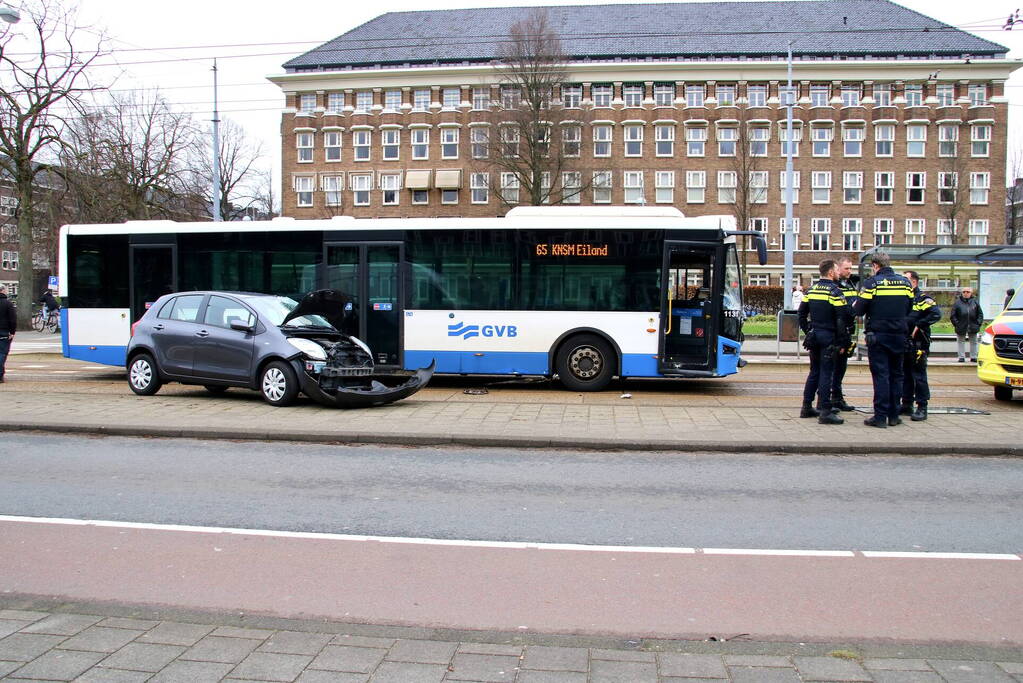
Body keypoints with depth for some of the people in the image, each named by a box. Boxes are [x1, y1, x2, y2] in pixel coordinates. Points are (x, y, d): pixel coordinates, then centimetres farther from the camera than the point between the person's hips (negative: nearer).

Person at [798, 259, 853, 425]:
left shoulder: (811, 289, 9)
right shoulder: (834, 291, -11)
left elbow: (802, 313, 12)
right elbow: (842, 318, -15)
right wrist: (842, 341, -9)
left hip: (813, 335, 7)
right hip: (828, 337, -7)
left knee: (814, 371, 16)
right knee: (826, 373, -5)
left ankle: (806, 407, 20)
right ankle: (825, 412, -5)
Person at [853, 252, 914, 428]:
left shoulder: (872, 283, -9)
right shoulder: (905, 283, 6)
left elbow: (859, 310, -11)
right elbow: (909, 310, 13)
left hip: (878, 335, -4)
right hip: (899, 335, 4)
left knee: (881, 375, -3)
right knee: (896, 375, 12)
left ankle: (880, 416, -3)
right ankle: (894, 415, 16)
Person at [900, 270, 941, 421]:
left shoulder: (923, 299, -6)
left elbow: (936, 314, -20)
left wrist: (919, 326, -19)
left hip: (918, 344, -7)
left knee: (919, 375, -6)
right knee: (905, 375, 11)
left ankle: (922, 408, -2)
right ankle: (907, 405, 19)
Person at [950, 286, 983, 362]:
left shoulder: (975, 302, 5)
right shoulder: (958, 302, -2)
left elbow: (980, 314, 8)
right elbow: (953, 315, -2)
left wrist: (978, 323, -3)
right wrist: (956, 323, -11)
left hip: (973, 327, 2)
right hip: (961, 327, -2)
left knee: (973, 342, 10)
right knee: (961, 342, 5)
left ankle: (973, 357, 20)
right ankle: (961, 357, 11)